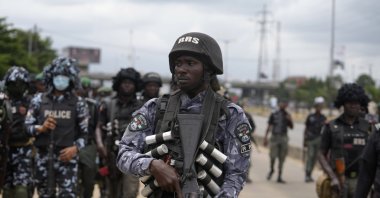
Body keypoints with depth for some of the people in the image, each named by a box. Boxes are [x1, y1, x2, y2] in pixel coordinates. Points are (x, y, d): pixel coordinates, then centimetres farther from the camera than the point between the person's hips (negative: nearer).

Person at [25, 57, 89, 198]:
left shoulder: (78, 103, 1)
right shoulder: (39, 100, 5)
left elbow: (84, 133, 2)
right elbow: (27, 126, 6)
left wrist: (75, 148, -15)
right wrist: (41, 128, -13)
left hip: (67, 157, -2)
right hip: (43, 156, 2)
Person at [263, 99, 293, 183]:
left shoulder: (287, 115, 9)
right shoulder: (273, 114, 3)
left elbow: (291, 127, 10)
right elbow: (269, 126, 5)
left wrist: (290, 120, -9)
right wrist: (265, 137, 0)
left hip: (283, 137, 2)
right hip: (274, 137, -2)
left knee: (282, 158, 3)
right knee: (273, 156, -9)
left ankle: (279, 177, 10)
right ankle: (271, 170, 21)